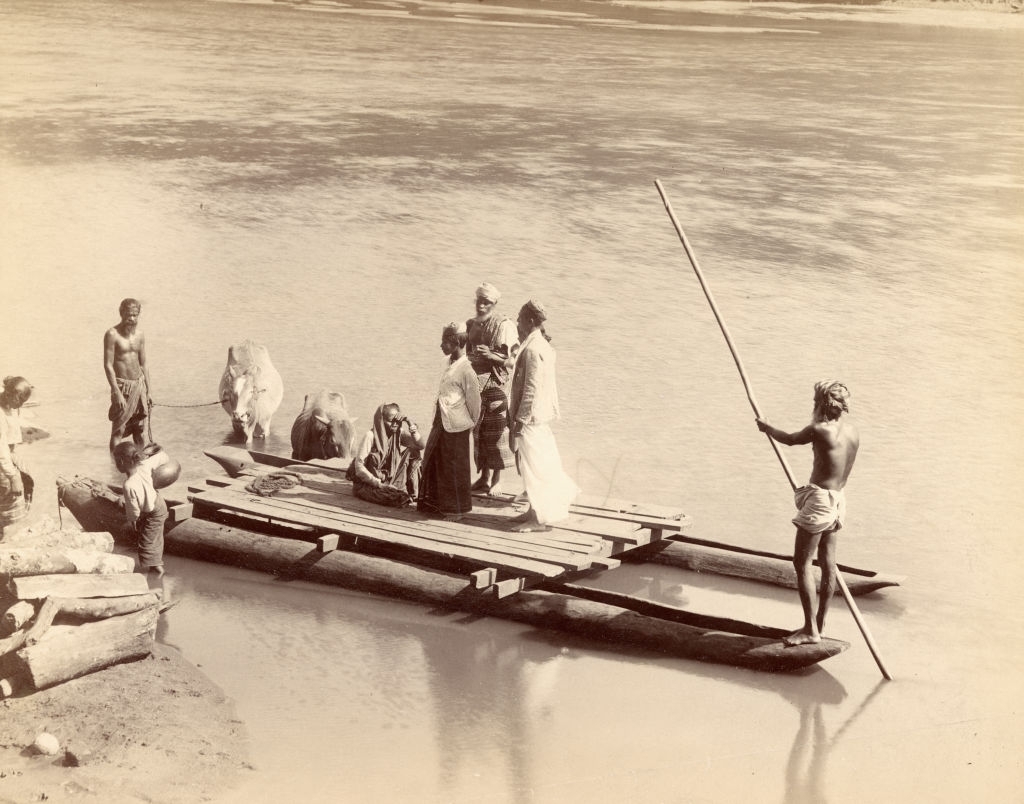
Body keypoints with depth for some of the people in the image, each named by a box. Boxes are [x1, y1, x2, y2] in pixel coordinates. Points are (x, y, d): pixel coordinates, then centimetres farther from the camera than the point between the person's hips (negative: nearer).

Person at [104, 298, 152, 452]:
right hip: (123, 386, -6)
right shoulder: (112, 334, -10)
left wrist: (148, 392, 13)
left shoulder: (140, 335, 8)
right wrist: (116, 392, -18)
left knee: (140, 431, 10)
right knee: (118, 431, -5)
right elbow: (108, 365, -13)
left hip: (139, 385, 6)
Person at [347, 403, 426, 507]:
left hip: (390, 479, 6)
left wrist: (414, 432, -22)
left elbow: (421, 446, -3)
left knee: (412, 453, -7)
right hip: (367, 482, -6)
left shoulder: (399, 433, -1)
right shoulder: (371, 435, -18)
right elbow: (359, 466, -19)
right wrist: (378, 483, -23)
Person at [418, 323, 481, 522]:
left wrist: (472, 422, -5)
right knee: (433, 463, 15)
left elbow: (474, 398, -15)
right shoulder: (450, 363, 9)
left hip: (456, 426, -9)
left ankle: (457, 509, 15)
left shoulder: (465, 369, -18)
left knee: (454, 468, 2)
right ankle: (436, 502, 29)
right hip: (441, 422, 9)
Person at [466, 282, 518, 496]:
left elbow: (513, 359, -9)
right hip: (474, 382, 6)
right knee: (478, 432, 8)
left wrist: (491, 355, -22)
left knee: (495, 432, -3)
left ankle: (497, 479, 7)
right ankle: (484, 476, 17)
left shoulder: (503, 325, -7)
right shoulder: (471, 325, 11)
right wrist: (470, 358, 4)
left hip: (495, 384, -6)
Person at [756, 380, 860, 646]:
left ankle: (810, 629, -2)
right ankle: (819, 625, 20)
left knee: (802, 562, -2)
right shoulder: (852, 428, 6)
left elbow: (789, 439, 1)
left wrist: (767, 427, 21)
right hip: (838, 498, 8)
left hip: (819, 498, -8)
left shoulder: (820, 429, -17)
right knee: (828, 564, 12)